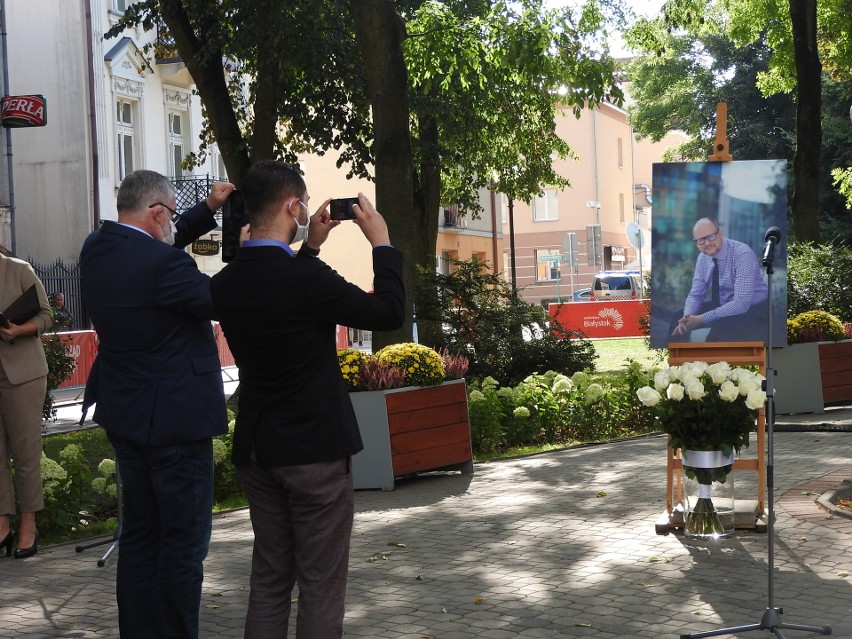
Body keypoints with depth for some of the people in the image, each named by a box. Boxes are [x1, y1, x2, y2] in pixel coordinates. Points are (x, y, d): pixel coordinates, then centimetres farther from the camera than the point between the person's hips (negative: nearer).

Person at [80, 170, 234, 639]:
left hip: (125, 417, 9)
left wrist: (208, 209, 13)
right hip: (175, 419, -9)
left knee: (139, 533, 17)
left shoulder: (97, 249, 2)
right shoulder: (163, 264, -24)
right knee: (185, 538, 2)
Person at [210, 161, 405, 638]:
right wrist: (381, 242, -2)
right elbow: (389, 312, -11)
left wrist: (310, 247, 18)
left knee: (268, 579, 16)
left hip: (257, 451, 7)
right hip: (316, 450, -7)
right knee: (321, 585, 4)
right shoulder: (306, 277, -21)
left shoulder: (227, 282, 0)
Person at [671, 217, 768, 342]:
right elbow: (696, 295, 4)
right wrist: (687, 317, -19)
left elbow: (740, 304, -31)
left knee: (719, 334, -34)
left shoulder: (743, 254, -25)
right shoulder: (703, 258, -3)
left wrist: (701, 319, -30)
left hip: (751, 310, -7)